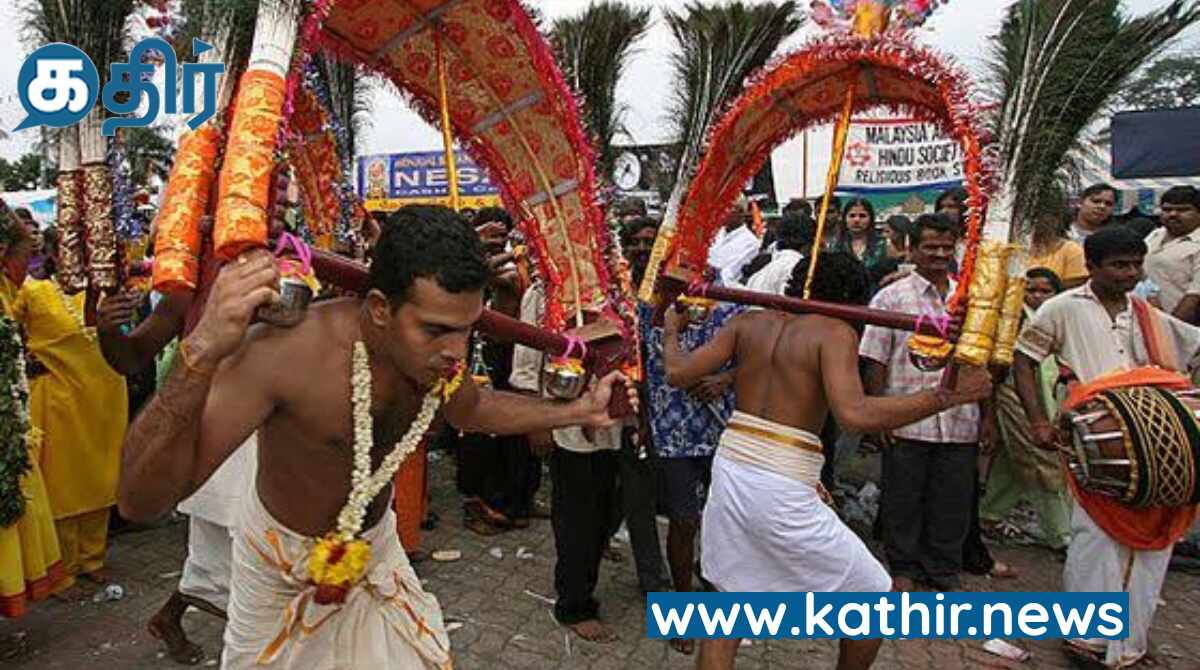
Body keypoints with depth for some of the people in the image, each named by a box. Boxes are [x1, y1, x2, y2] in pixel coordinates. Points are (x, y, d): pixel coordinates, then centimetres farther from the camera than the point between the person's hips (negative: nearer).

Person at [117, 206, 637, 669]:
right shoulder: (288, 351, -37)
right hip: (283, 555, -4)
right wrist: (201, 353, -55)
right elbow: (140, 501, -40)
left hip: (376, 542, 4)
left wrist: (578, 412, 0)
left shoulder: (434, 346, -19)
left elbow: (471, 408, 5)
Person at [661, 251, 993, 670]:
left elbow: (679, 374, 4)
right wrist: (949, 395, -14)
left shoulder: (749, 322, 8)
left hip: (730, 470, 6)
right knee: (877, 598, 17)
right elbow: (855, 414, -23)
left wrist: (670, 332, 25)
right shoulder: (835, 332, -7)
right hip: (782, 492, -6)